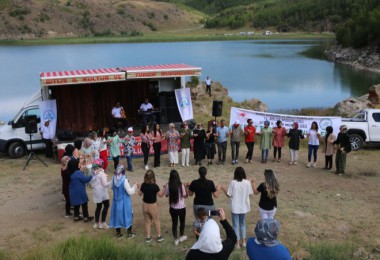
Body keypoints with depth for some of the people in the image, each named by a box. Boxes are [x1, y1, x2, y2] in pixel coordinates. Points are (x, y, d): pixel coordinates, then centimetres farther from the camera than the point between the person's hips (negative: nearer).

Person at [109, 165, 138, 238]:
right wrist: (135, 186, -6)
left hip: (116, 201, 5)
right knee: (128, 216, 13)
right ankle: (129, 234, 22)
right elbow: (130, 192, -21)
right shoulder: (124, 180, -25)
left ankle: (118, 233, 29)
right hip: (125, 202, -5)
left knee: (117, 215, 18)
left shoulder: (114, 178, -8)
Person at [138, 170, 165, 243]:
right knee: (156, 221, 16)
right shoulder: (155, 186, -21)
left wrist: (139, 187, 19)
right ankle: (159, 236, 27)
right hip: (153, 205, -3)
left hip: (145, 205, 3)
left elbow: (140, 193, 4)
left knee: (147, 221, 18)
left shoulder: (143, 185, -10)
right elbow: (160, 195, -10)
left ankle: (148, 237, 24)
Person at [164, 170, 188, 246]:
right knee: (182, 222, 21)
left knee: (174, 222, 16)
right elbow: (185, 196, -11)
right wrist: (185, 188, 1)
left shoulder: (168, 185, -13)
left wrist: (164, 188, 15)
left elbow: (167, 195, 1)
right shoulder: (181, 185, -19)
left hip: (172, 208, 2)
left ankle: (176, 239, 25)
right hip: (181, 208, -2)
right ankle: (181, 237, 38)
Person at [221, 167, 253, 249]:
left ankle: (237, 243, 15)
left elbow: (229, 195, -12)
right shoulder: (247, 182, -10)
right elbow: (250, 193, 1)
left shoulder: (233, 183, -18)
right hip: (244, 207, 3)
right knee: (242, 224, 22)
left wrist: (223, 189, 5)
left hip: (235, 207, -3)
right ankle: (243, 241, 27)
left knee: (236, 225, 10)